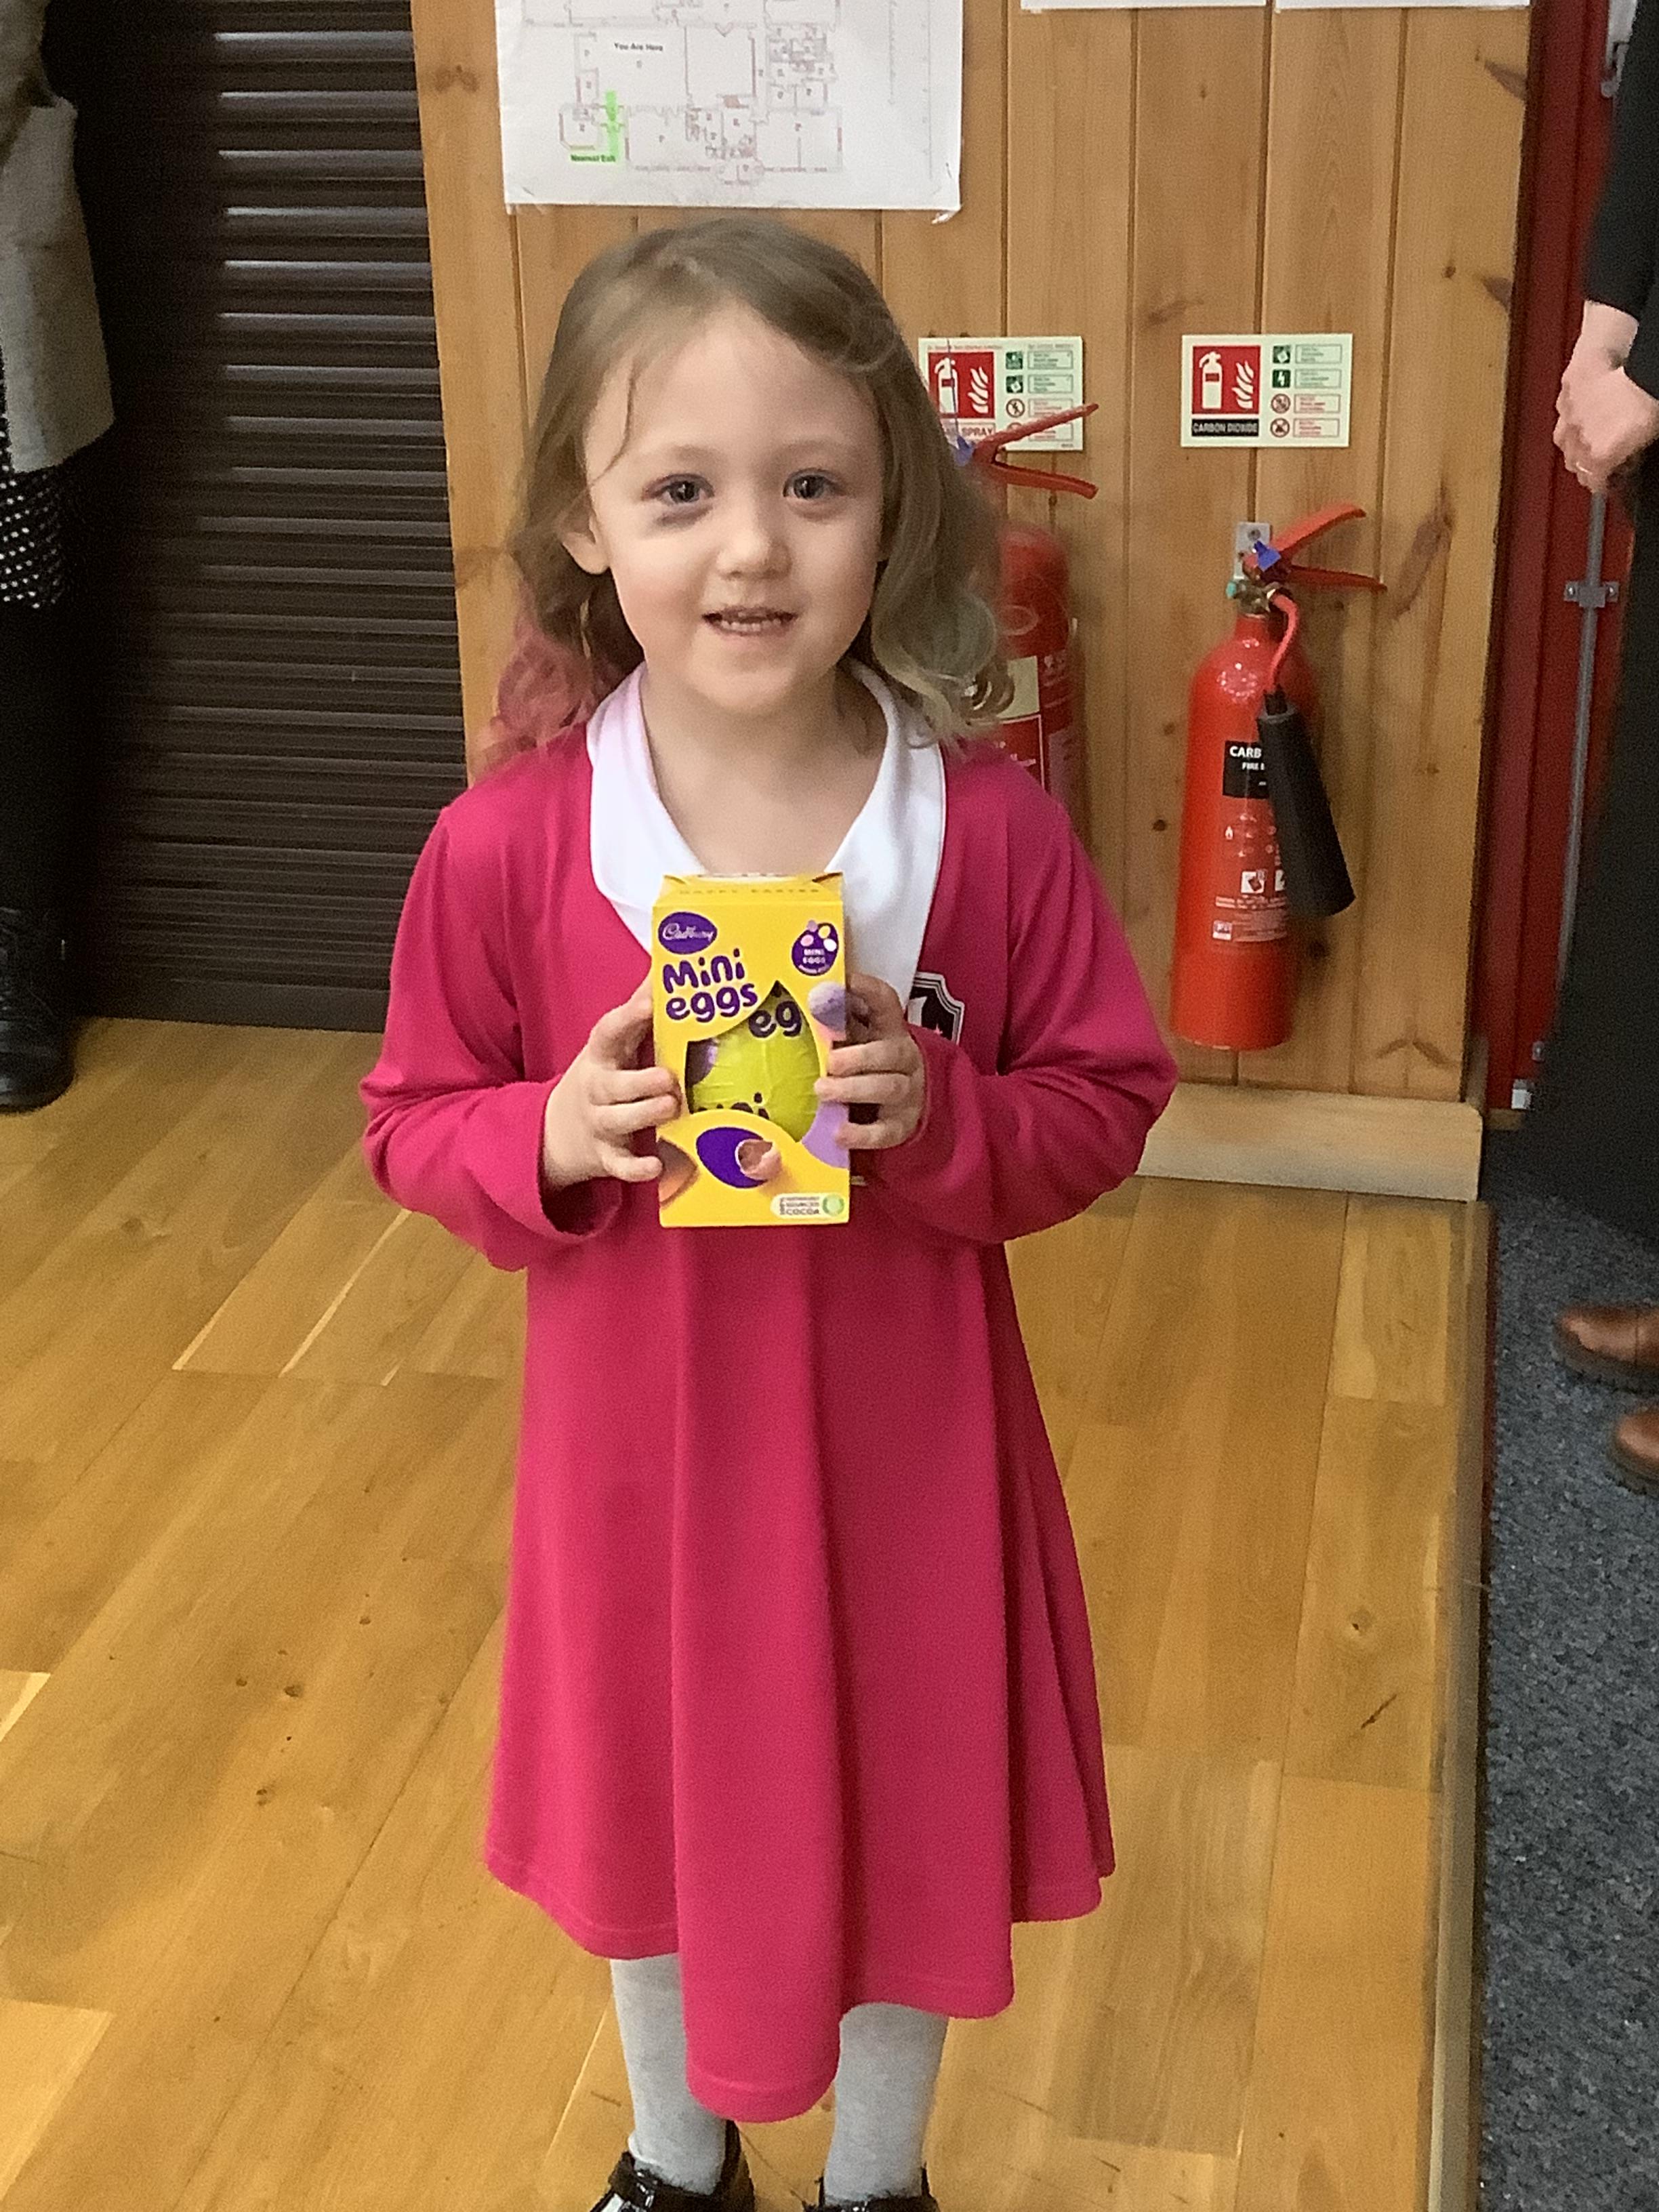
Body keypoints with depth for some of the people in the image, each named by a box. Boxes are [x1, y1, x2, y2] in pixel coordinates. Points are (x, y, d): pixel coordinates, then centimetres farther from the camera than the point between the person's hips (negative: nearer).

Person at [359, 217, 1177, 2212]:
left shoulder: (989, 828, -16)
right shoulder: (508, 843, -15)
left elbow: (1109, 1104, -5)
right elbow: (417, 1127, -3)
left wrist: (946, 1118, -24)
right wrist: (555, 1137, -23)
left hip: (904, 1441, 0)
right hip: (639, 1439, 1)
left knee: (904, 1821, 19)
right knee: (650, 1819, 23)